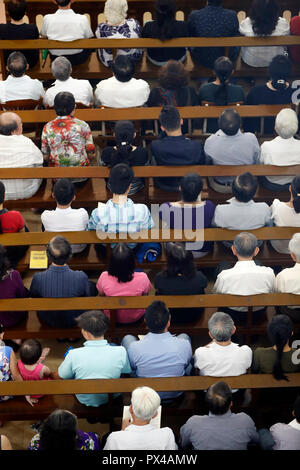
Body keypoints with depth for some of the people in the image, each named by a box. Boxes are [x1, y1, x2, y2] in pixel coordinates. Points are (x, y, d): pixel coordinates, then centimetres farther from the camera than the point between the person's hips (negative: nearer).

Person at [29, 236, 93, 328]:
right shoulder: (81, 277, -34)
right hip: (73, 322, -1)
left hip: (48, 321, 1)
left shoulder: (38, 278, -31)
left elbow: (32, 296, -7)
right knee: (93, 285, 21)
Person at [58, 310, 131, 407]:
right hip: (112, 398, 0)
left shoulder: (74, 355, -28)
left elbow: (62, 376, -9)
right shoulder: (120, 352, -25)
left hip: (84, 400, 0)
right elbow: (127, 372, -5)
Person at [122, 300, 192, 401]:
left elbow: (132, 367, -7)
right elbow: (186, 365, -6)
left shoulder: (134, 348, -31)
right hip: (175, 394, 0)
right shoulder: (184, 344, -30)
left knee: (128, 338, 16)